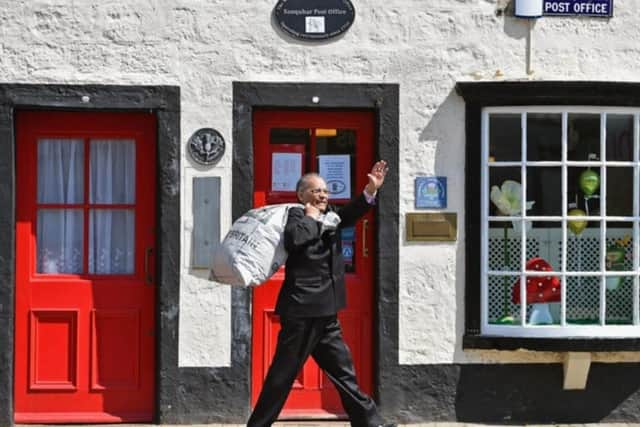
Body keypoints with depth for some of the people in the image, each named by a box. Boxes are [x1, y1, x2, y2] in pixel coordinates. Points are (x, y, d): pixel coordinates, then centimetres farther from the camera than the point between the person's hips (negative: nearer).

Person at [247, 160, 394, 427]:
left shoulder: (328, 216, 15)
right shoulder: (297, 214, -9)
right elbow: (292, 238, -28)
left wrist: (370, 191, 2)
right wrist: (313, 219, -13)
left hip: (325, 315, 8)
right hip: (302, 312, -8)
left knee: (344, 372, 12)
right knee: (282, 375, -2)